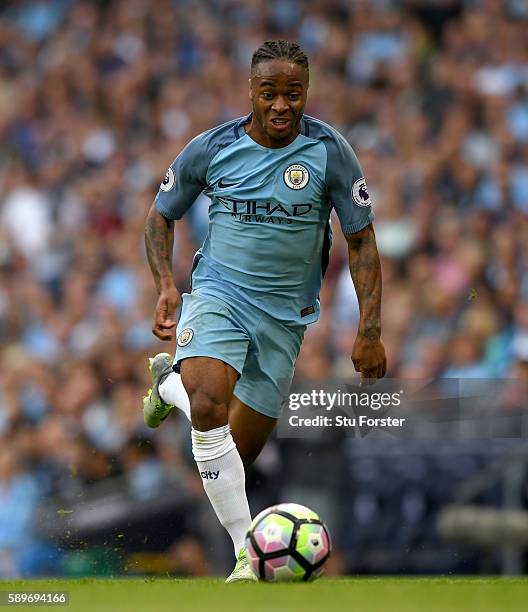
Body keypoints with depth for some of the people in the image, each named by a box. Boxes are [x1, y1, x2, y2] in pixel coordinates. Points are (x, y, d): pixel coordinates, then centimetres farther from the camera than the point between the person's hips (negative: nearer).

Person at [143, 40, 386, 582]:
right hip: (219, 291, -2)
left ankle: (170, 380, 42)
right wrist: (166, 286, -9)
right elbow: (161, 214, 8)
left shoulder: (329, 152, -9)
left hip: (286, 312, 2)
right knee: (210, 405, -31)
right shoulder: (211, 149, -7)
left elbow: (361, 240, -1)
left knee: (242, 450, 9)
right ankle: (247, 555, -26)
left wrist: (370, 330, -8)